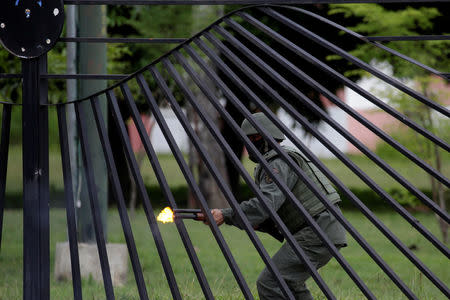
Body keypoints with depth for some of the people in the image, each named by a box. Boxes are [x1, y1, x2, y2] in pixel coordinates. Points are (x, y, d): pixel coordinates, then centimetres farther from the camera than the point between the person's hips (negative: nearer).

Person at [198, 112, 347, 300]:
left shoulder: (278, 164, -10)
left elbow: (266, 203, -25)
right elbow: (274, 212, 24)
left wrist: (226, 215, -25)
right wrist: (256, 223, 6)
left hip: (316, 235, -11)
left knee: (269, 283, -14)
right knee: (289, 282, 27)